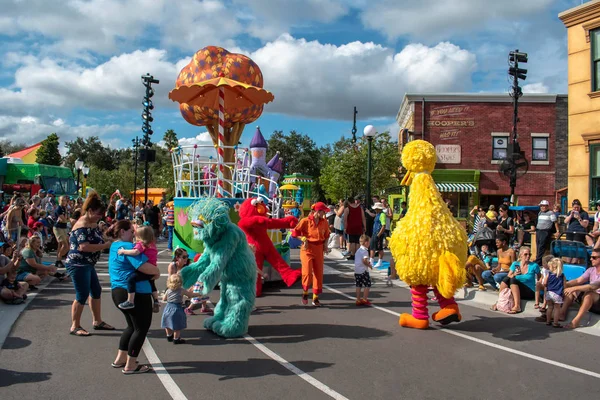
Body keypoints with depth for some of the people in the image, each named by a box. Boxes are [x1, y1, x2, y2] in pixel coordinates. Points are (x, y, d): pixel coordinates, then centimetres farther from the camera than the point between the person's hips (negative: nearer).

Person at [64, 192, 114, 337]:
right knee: (82, 295, -5)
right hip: (78, 265, -10)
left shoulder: (93, 223, 9)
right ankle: (75, 327, 8)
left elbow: (97, 240, 22)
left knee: (96, 291, 15)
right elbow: (84, 246, -31)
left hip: (88, 264, 10)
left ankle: (97, 322, 27)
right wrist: (105, 245, -27)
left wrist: (108, 241, 2)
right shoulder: (82, 225, -20)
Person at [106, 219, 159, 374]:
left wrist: (152, 270, 7)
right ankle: (130, 366, 8)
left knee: (133, 326, 23)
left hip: (118, 291, 10)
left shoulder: (115, 246, 16)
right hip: (135, 293, -10)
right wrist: (157, 271, -9)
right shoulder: (127, 246, -17)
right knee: (142, 327, 2)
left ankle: (120, 359, 29)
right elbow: (143, 266, -28)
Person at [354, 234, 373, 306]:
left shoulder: (358, 250, 14)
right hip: (363, 271, -8)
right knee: (367, 285, 2)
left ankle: (358, 300, 13)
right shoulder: (365, 251, -13)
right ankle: (364, 299, -1)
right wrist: (369, 265, -7)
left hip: (356, 270, 8)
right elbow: (364, 260, -23)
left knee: (358, 285, 11)